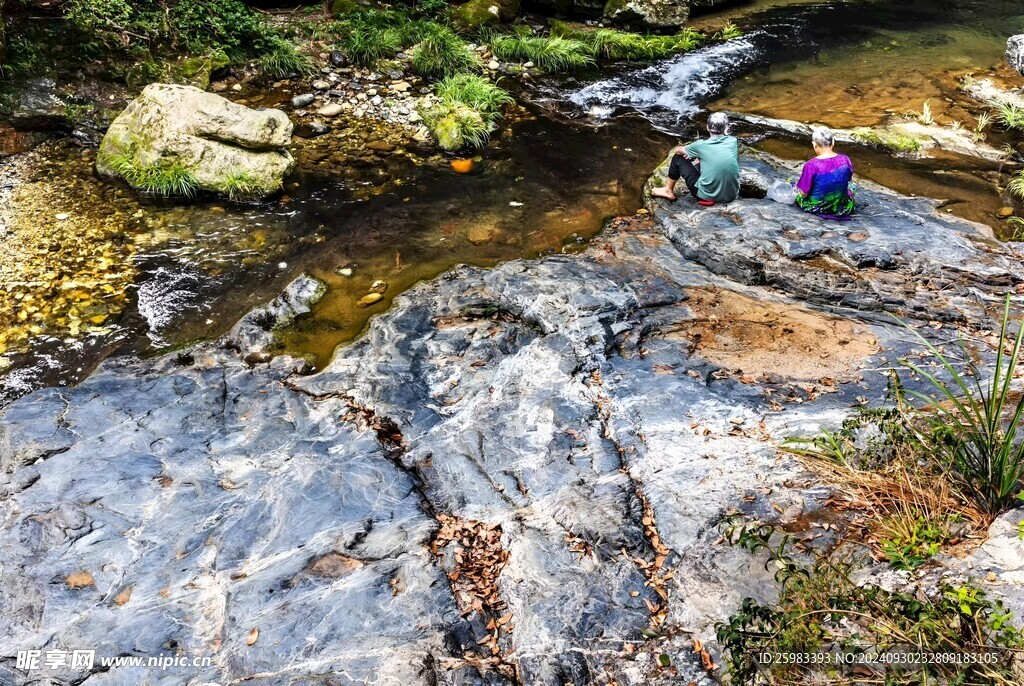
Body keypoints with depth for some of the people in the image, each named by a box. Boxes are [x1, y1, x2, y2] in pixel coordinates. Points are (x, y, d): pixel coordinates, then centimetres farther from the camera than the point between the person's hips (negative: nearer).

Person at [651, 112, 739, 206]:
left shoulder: (702, 145, -12)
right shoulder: (733, 141, -4)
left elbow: (678, 150, 7)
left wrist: (690, 152, 25)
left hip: (707, 195, -4)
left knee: (678, 158, 12)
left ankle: (668, 191, 30)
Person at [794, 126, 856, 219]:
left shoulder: (811, 165, -27)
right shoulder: (845, 160, -14)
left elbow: (804, 193, -19)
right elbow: (849, 179, 6)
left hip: (816, 208, -4)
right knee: (850, 189, 39)